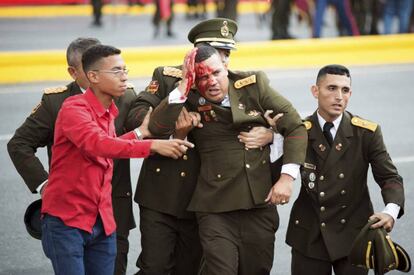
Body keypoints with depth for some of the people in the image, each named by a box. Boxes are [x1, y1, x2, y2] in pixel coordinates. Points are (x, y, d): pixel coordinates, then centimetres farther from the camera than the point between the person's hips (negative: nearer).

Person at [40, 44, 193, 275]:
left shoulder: (109, 112, 12)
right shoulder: (74, 108, -16)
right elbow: (96, 143, -33)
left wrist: (139, 133, 6)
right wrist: (152, 145, -40)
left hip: (103, 222, 7)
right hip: (66, 221, -7)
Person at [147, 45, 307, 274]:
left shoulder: (254, 84, 0)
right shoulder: (191, 101, -3)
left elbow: (295, 127, 3)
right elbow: (156, 127, -18)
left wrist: (287, 177, -6)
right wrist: (184, 86, -22)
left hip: (260, 203, 2)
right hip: (216, 210, -2)